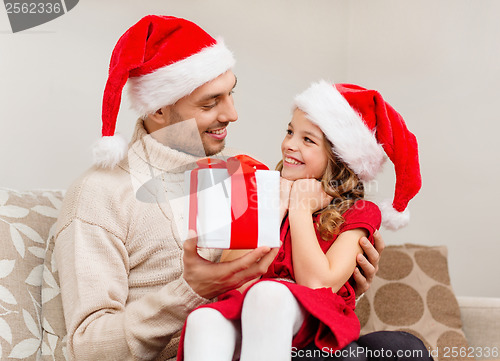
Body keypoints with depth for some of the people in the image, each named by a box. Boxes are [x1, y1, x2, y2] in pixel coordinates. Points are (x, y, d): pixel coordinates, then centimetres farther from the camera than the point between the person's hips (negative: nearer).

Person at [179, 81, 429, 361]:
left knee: (267, 293, -36)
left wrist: (301, 210, -5)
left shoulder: (357, 213, 4)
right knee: (203, 320, -31)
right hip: (243, 315, 4)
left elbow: (319, 284, -13)